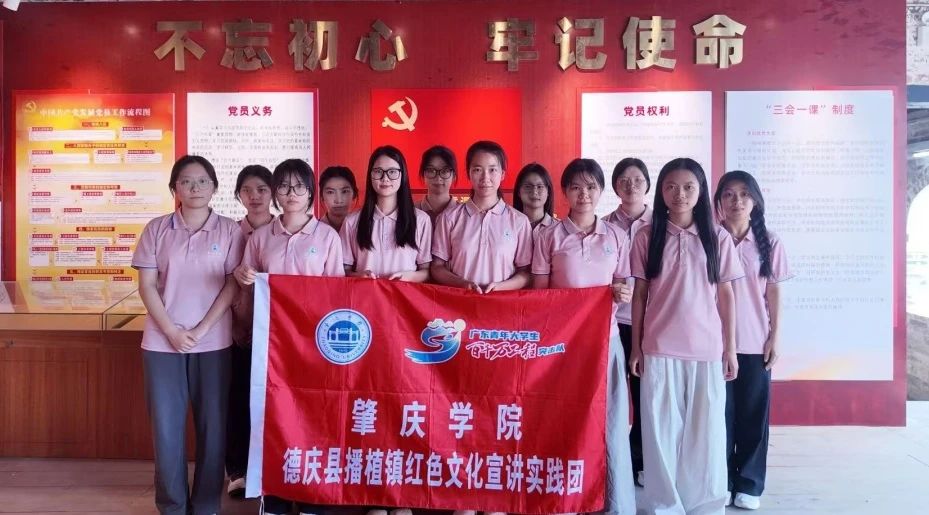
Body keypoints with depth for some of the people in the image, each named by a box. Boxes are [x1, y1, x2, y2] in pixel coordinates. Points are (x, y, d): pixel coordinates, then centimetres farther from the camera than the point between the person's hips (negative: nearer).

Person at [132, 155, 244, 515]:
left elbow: (232, 286, -2)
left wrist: (201, 329, -11)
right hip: (163, 342, 1)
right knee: (166, 426, 4)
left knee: (212, 425, 4)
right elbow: (147, 285, 2)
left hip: (213, 343, -1)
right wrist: (171, 331, -9)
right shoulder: (157, 229, 5)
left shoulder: (229, 230, 2)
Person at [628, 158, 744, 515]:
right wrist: (635, 347, 2)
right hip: (659, 349, 0)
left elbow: (726, 295, 5)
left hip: (707, 348, 0)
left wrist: (730, 348, 3)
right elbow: (639, 295, 4)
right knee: (661, 429, 6)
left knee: (706, 430, 8)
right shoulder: (647, 237, 2)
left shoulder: (718, 237, 3)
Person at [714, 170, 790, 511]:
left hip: (755, 342, 1)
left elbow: (773, 294, 5)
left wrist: (774, 338, 0)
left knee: (753, 413, 7)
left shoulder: (769, 243, 2)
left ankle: (749, 483, 19)